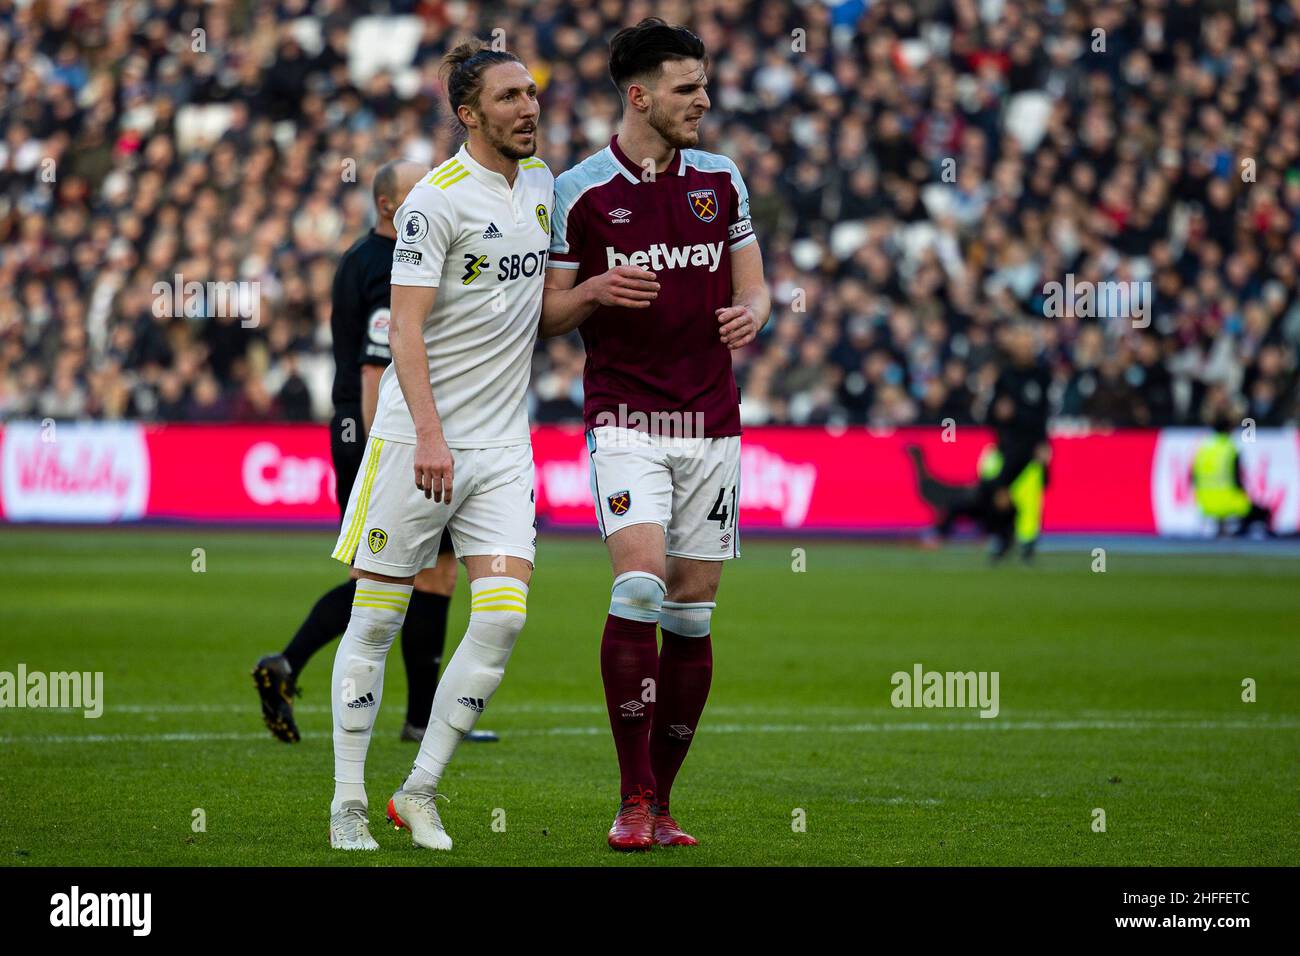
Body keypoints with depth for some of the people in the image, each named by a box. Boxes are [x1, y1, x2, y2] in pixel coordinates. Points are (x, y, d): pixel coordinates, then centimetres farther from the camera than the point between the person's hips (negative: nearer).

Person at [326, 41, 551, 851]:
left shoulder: (541, 182, 11)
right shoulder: (437, 199, -10)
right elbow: (407, 327, -16)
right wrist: (430, 434, -25)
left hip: (504, 443, 6)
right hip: (419, 440, -6)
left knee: (503, 618, -7)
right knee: (376, 623, 1)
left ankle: (419, 792, 4)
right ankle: (348, 806, 9)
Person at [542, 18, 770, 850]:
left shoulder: (722, 180, 9)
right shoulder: (578, 192, -2)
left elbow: (752, 287, 16)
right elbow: (548, 315, 3)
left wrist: (751, 314, -8)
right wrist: (594, 291, -17)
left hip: (712, 423, 4)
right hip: (626, 418, -4)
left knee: (692, 615, 3)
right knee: (639, 586, -20)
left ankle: (663, 803, 13)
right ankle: (634, 800, -13)